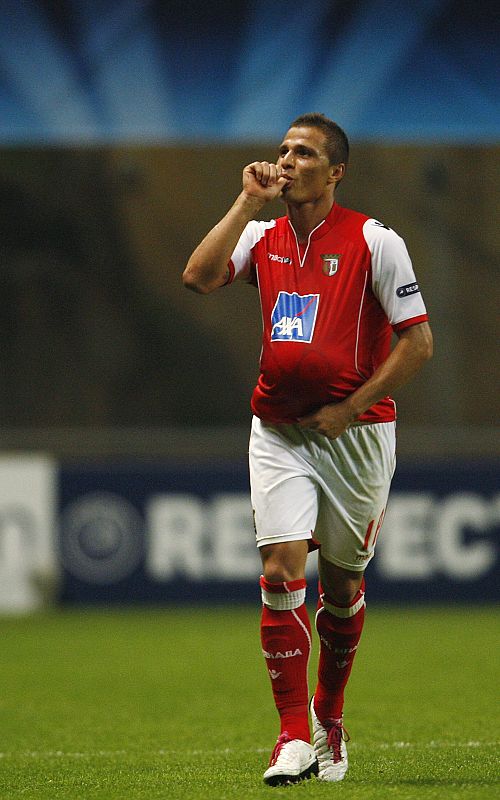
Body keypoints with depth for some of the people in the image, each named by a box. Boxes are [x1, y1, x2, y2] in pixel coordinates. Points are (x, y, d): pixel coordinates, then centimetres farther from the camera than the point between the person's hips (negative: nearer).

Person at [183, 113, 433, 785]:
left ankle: (329, 719, 31)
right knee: (281, 572, -12)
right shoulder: (263, 238, 7)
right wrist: (249, 202, -9)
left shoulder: (374, 241, -6)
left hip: (355, 432, -2)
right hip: (279, 433, 2)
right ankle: (294, 737, -10)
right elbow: (198, 277, -9)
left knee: (342, 586, 9)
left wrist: (349, 409, -12)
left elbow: (418, 340, -8)